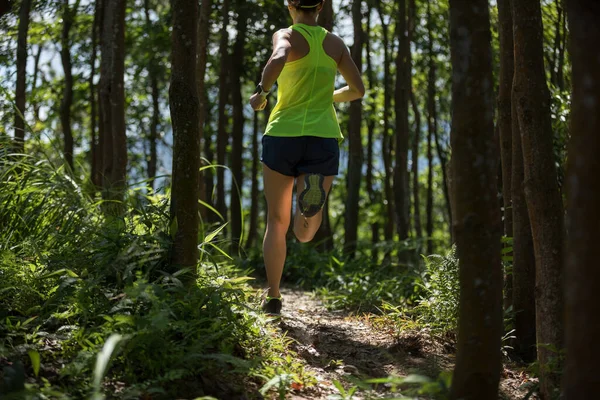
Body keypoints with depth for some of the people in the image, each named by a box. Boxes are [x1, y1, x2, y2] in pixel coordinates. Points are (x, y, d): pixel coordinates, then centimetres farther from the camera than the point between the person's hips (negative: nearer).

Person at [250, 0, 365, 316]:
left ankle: (273, 299, 14)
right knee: (304, 234, 3)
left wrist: (260, 92, -12)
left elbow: (279, 58, -27)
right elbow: (358, 90, 14)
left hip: (283, 137, -2)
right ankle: (313, 191, -31)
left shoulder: (286, 36, -2)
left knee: (277, 222, 15)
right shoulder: (335, 43, 10)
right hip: (323, 140, 2)